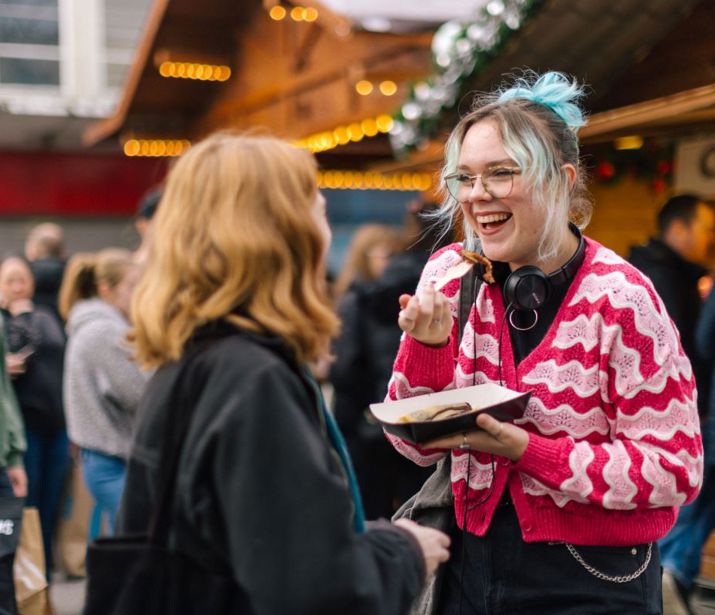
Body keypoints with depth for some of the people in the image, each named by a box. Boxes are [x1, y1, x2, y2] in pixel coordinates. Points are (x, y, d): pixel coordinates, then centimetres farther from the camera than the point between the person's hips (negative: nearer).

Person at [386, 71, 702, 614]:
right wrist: (427, 344, -20)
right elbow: (419, 446, -2)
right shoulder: (454, 277, -5)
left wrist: (524, 449, -25)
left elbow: (675, 472, -16)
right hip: (471, 568, 5)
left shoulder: (620, 298, -17)